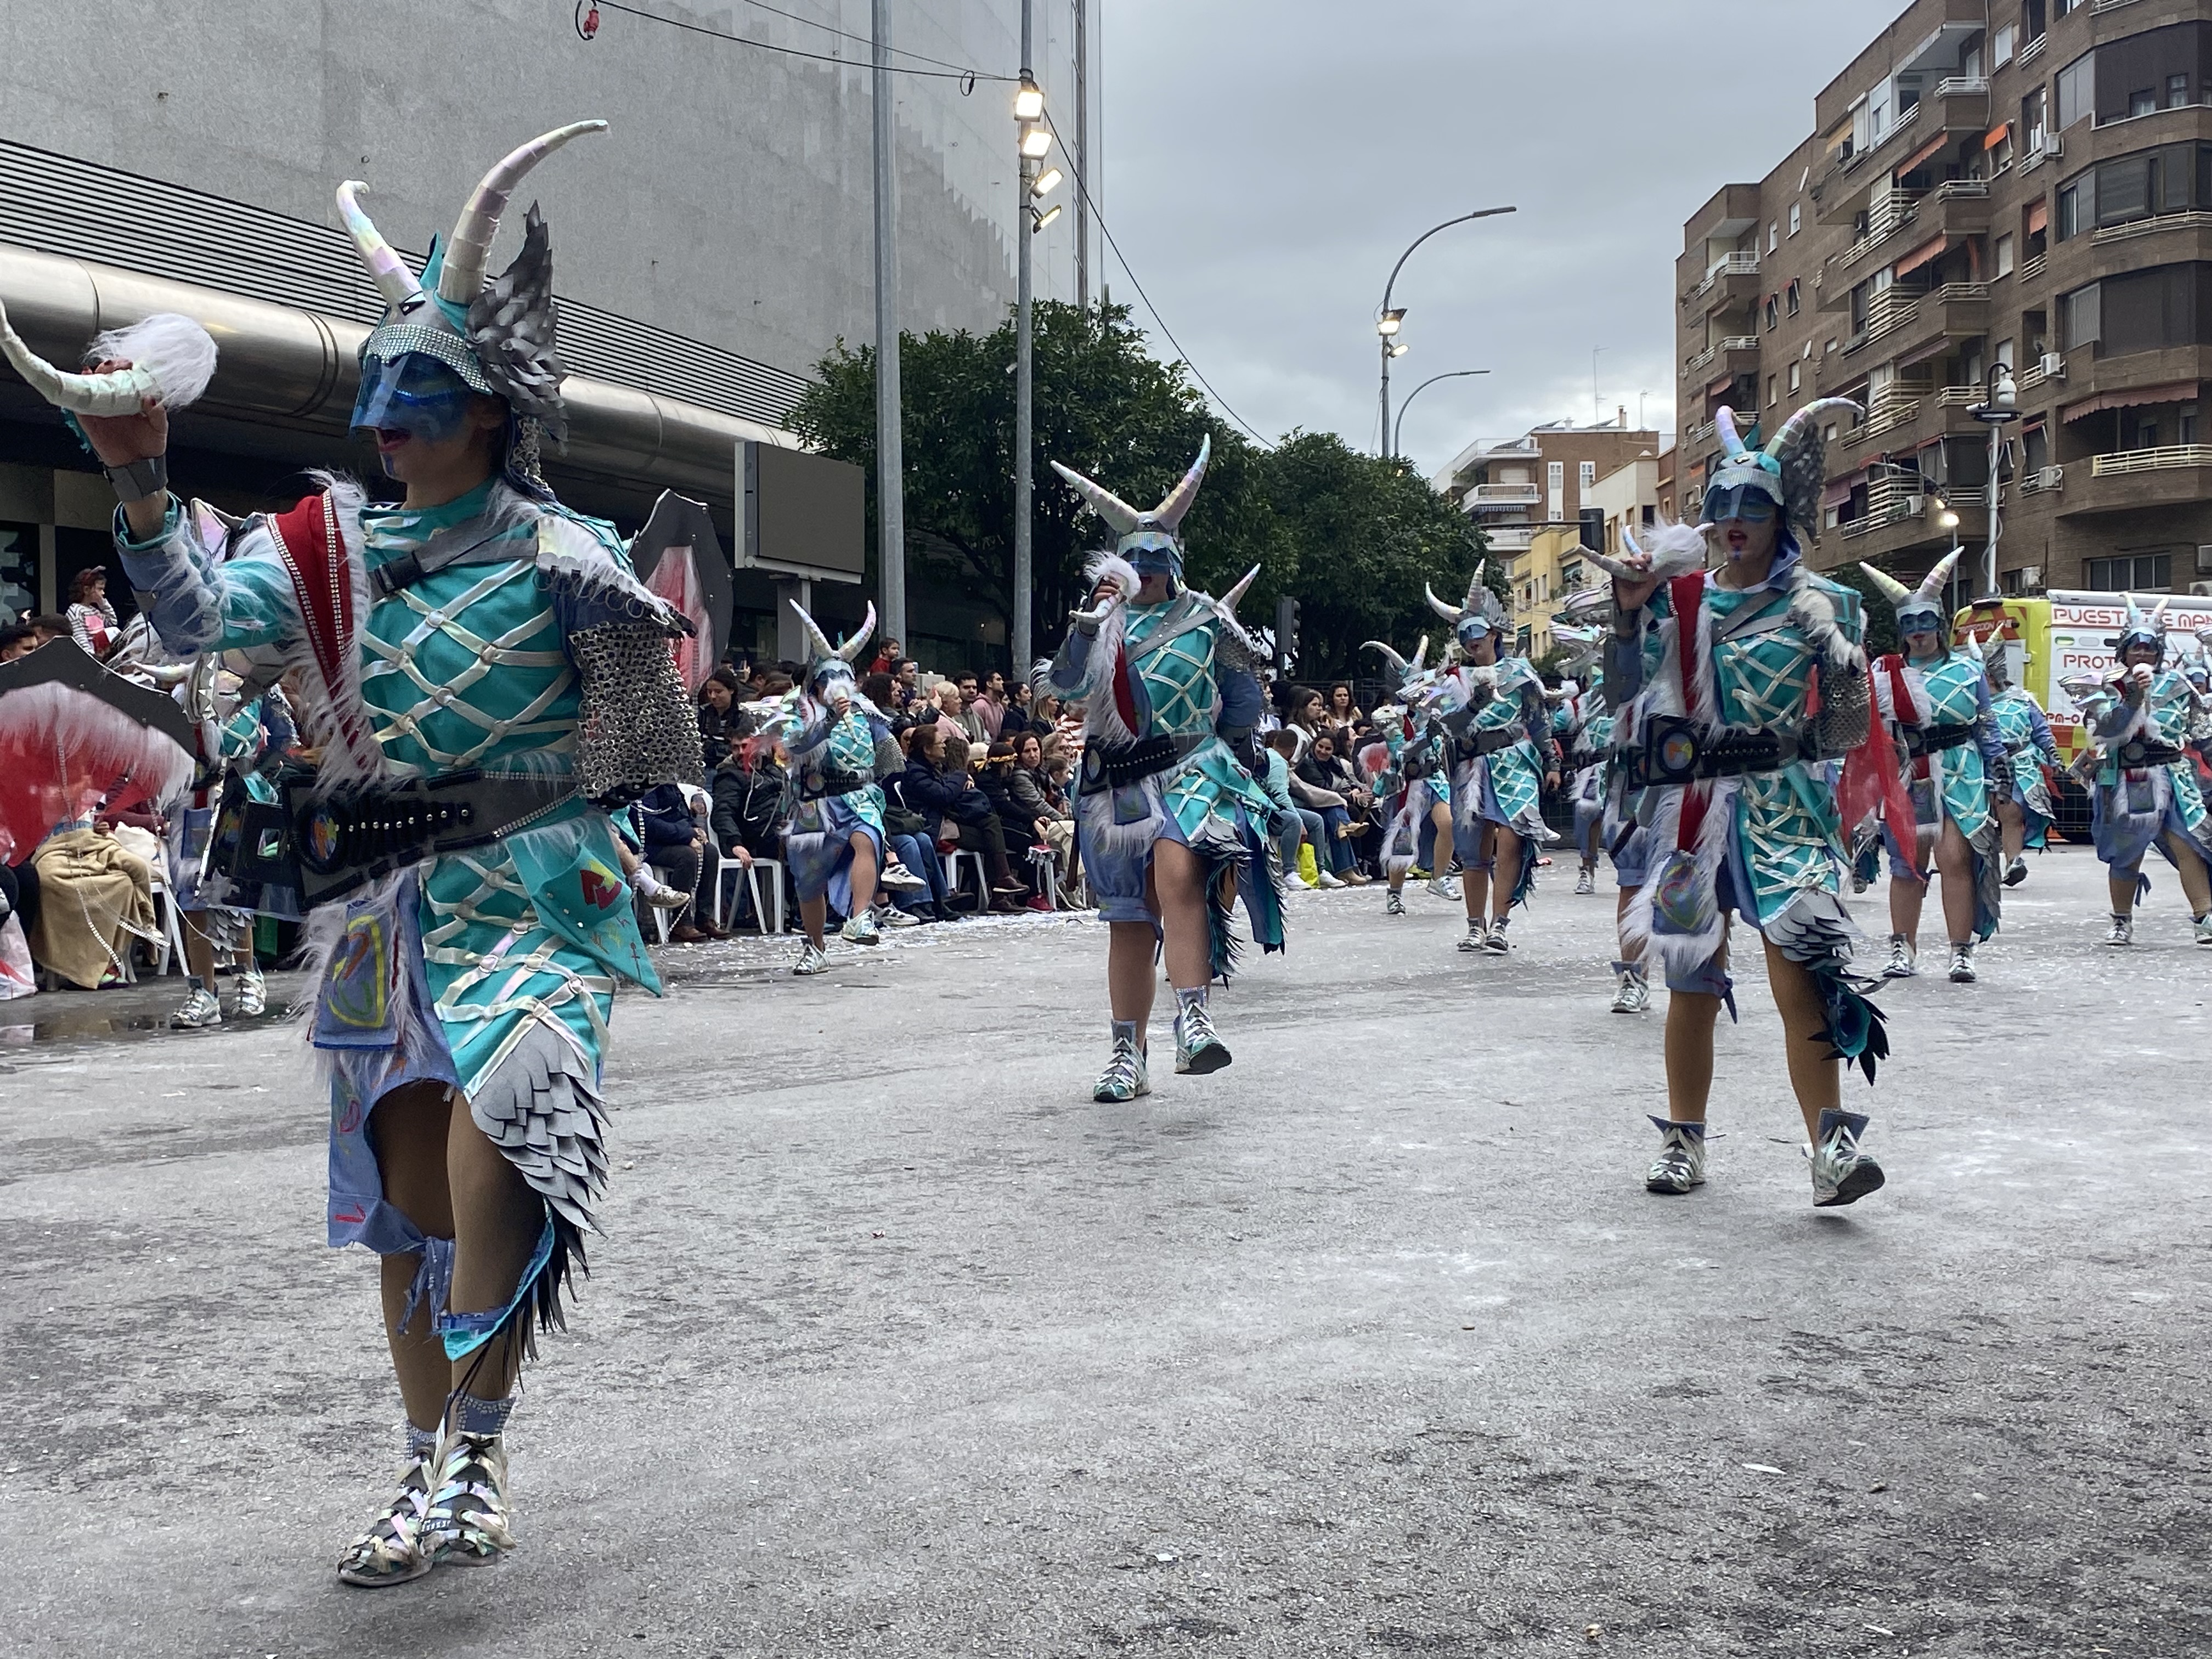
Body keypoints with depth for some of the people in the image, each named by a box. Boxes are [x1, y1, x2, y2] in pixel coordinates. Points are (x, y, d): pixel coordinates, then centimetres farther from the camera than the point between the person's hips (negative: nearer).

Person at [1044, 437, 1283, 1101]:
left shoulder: (1205, 620, 5)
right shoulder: (1105, 621, 10)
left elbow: (1245, 704, 16)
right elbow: (1067, 683, -7)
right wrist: (1088, 622, -16)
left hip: (1190, 772, -3)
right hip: (1117, 783, 3)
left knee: (1175, 876, -31)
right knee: (1128, 919, 7)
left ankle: (1194, 1021, -36)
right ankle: (1128, 1057, 14)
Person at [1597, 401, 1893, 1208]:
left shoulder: (1813, 604, 2)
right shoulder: (1678, 596, 10)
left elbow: (1846, 732, 3)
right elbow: (1626, 690, 7)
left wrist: (1848, 687, -14)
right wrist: (1628, 613, -3)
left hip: (1784, 809, -3)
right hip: (1691, 806, 3)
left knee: (1799, 973, -16)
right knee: (1691, 977, 8)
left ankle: (1832, 1147, -17)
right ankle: (1683, 1140, 18)